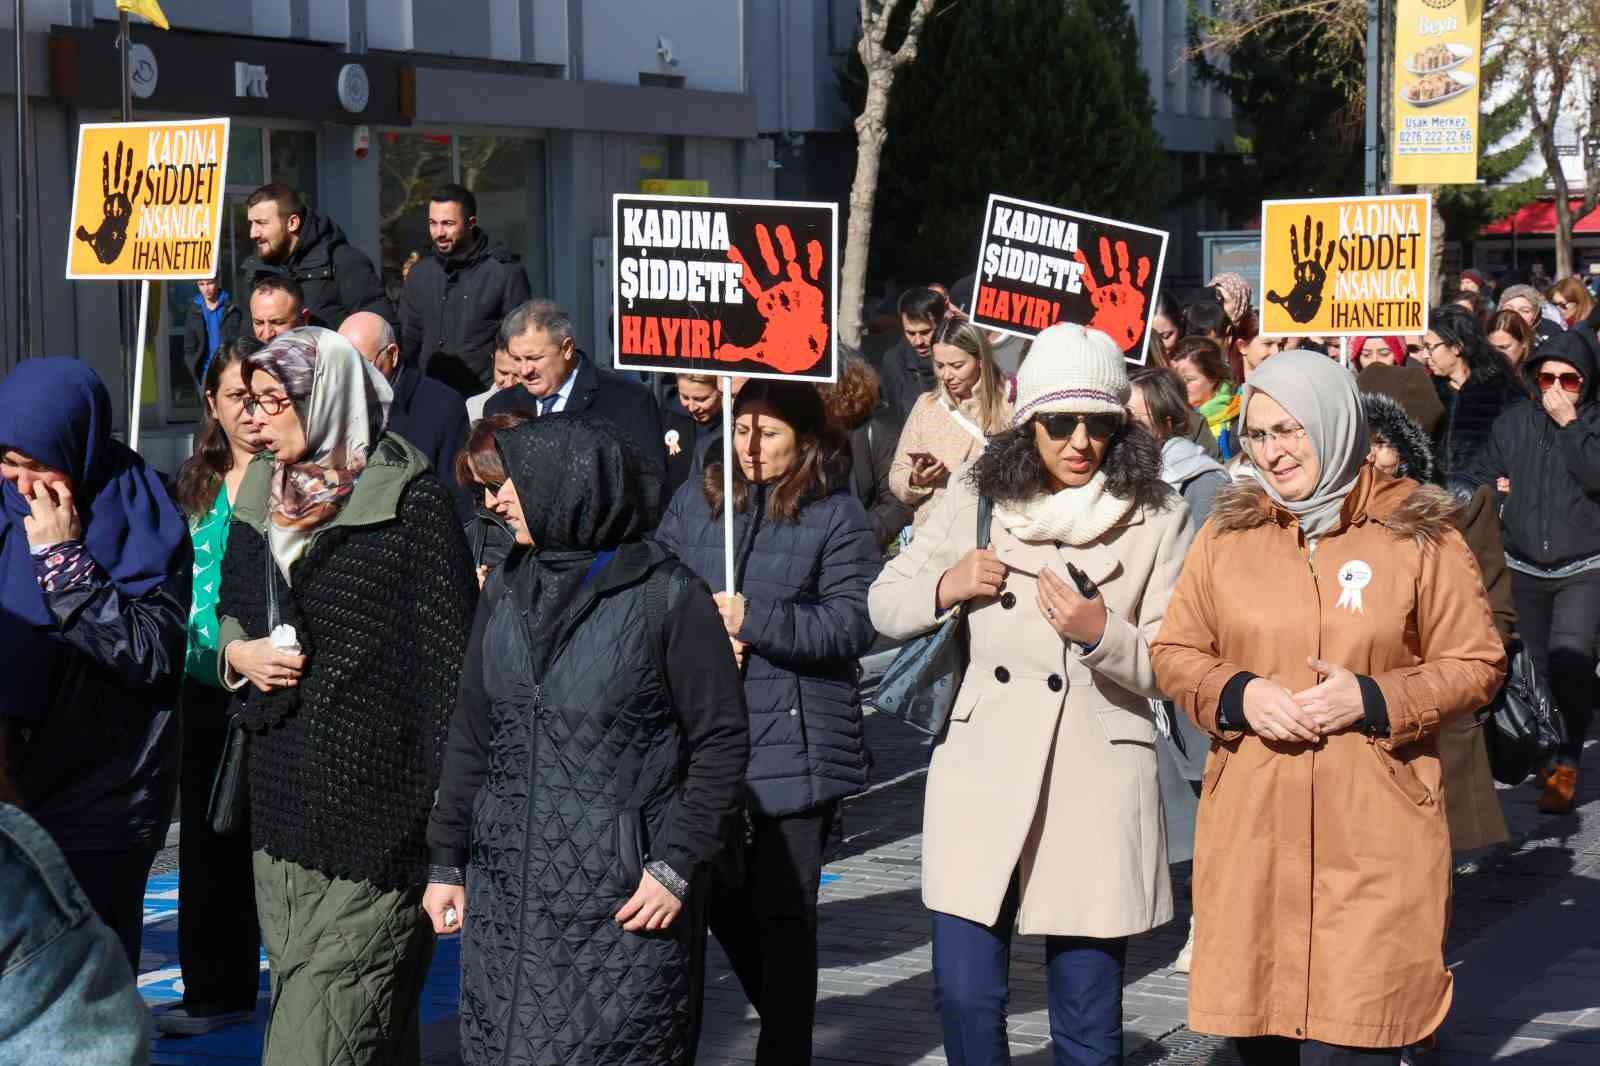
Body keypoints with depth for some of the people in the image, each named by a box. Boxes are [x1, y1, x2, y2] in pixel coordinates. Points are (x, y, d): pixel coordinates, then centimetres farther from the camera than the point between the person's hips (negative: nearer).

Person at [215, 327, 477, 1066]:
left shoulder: (410, 502, -10)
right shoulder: (261, 493, 12)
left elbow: (446, 646, -11)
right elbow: (231, 609, 25)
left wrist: (448, 798, -15)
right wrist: (239, 652, 0)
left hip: (373, 784, -7)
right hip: (282, 781, 7)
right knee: (295, 973, 11)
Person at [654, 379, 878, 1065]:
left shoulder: (836, 515, -5)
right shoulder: (697, 501, 8)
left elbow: (853, 622, -11)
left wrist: (756, 620, -19)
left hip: (796, 741, -5)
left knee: (784, 911, 1)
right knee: (721, 898, 14)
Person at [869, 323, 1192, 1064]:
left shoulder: (1157, 520, 0)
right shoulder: (976, 502, 6)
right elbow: (883, 606, 11)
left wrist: (1100, 634, -22)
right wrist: (945, 588, -9)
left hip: (1096, 788, -2)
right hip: (982, 778, 2)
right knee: (965, 998, 3)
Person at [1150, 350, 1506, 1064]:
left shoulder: (1418, 535, 0)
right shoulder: (1226, 532, 8)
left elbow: (1476, 665, 3)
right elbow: (1174, 652, 12)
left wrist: (1373, 699, -12)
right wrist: (1238, 696, -8)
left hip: (1374, 840, -3)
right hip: (1250, 833, 3)